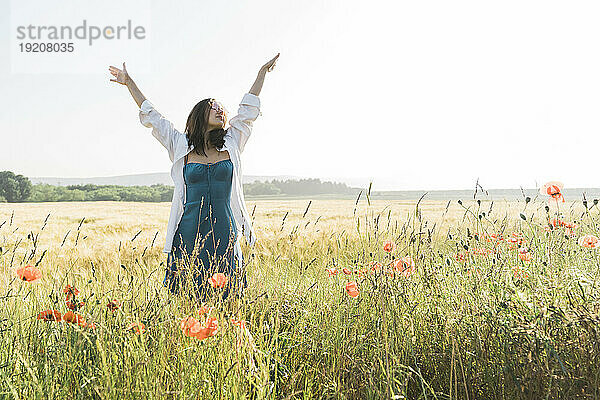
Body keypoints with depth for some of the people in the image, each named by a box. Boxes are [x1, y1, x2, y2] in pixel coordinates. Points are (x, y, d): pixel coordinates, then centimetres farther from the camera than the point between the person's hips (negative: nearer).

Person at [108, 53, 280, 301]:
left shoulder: (231, 145, 11)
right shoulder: (182, 147, 8)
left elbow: (248, 111, 16)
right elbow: (151, 117, 12)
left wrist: (262, 73, 20)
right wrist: (129, 83, 13)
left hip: (224, 234, 1)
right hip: (190, 233, -1)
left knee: (225, 296, 1)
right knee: (189, 297, 0)